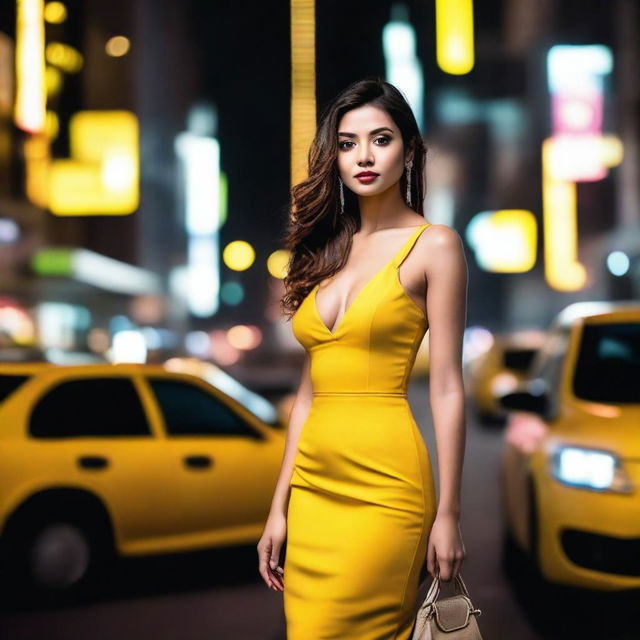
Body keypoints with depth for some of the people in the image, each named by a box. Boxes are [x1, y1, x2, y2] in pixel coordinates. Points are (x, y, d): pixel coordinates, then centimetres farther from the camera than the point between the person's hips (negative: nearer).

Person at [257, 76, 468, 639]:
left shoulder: (433, 246, -2)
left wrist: (448, 514, -8)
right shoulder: (325, 251, 14)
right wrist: (279, 509, 12)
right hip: (313, 486, 6)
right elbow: (309, 391, 14)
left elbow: (447, 389, -5)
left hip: (383, 486, -6)